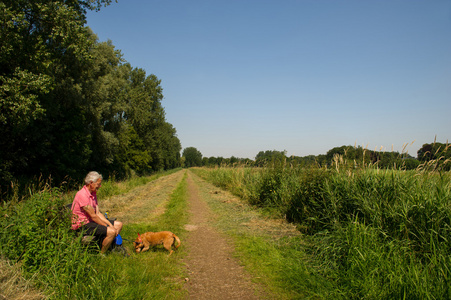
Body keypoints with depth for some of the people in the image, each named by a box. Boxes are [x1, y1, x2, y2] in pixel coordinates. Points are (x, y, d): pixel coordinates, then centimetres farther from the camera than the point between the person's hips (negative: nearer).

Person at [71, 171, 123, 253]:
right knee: (111, 232, -25)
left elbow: (98, 213, 8)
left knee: (118, 224, 6)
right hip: (82, 225, -10)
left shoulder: (93, 193, 9)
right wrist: (107, 227, -14)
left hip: (91, 221, 10)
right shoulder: (82, 195, -22)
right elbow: (93, 216, -21)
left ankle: (109, 246, 15)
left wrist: (110, 224, -4)